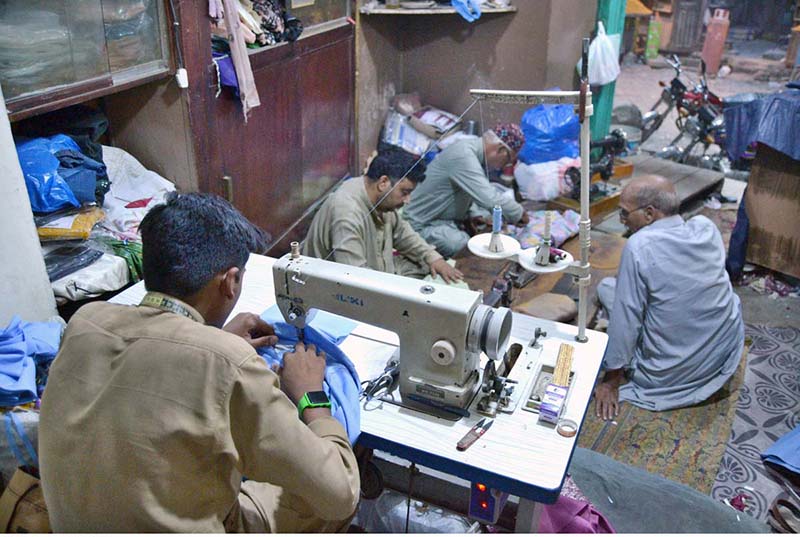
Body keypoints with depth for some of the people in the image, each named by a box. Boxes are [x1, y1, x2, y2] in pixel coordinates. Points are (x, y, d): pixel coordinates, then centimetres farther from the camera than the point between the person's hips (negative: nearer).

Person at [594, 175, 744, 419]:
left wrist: (611, 381, -7)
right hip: (726, 358, 5)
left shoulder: (639, 246, -23)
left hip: (669, 376, -5)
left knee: (606, 287, 8)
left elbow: (625, 320, -18)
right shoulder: (707, 227, -7)